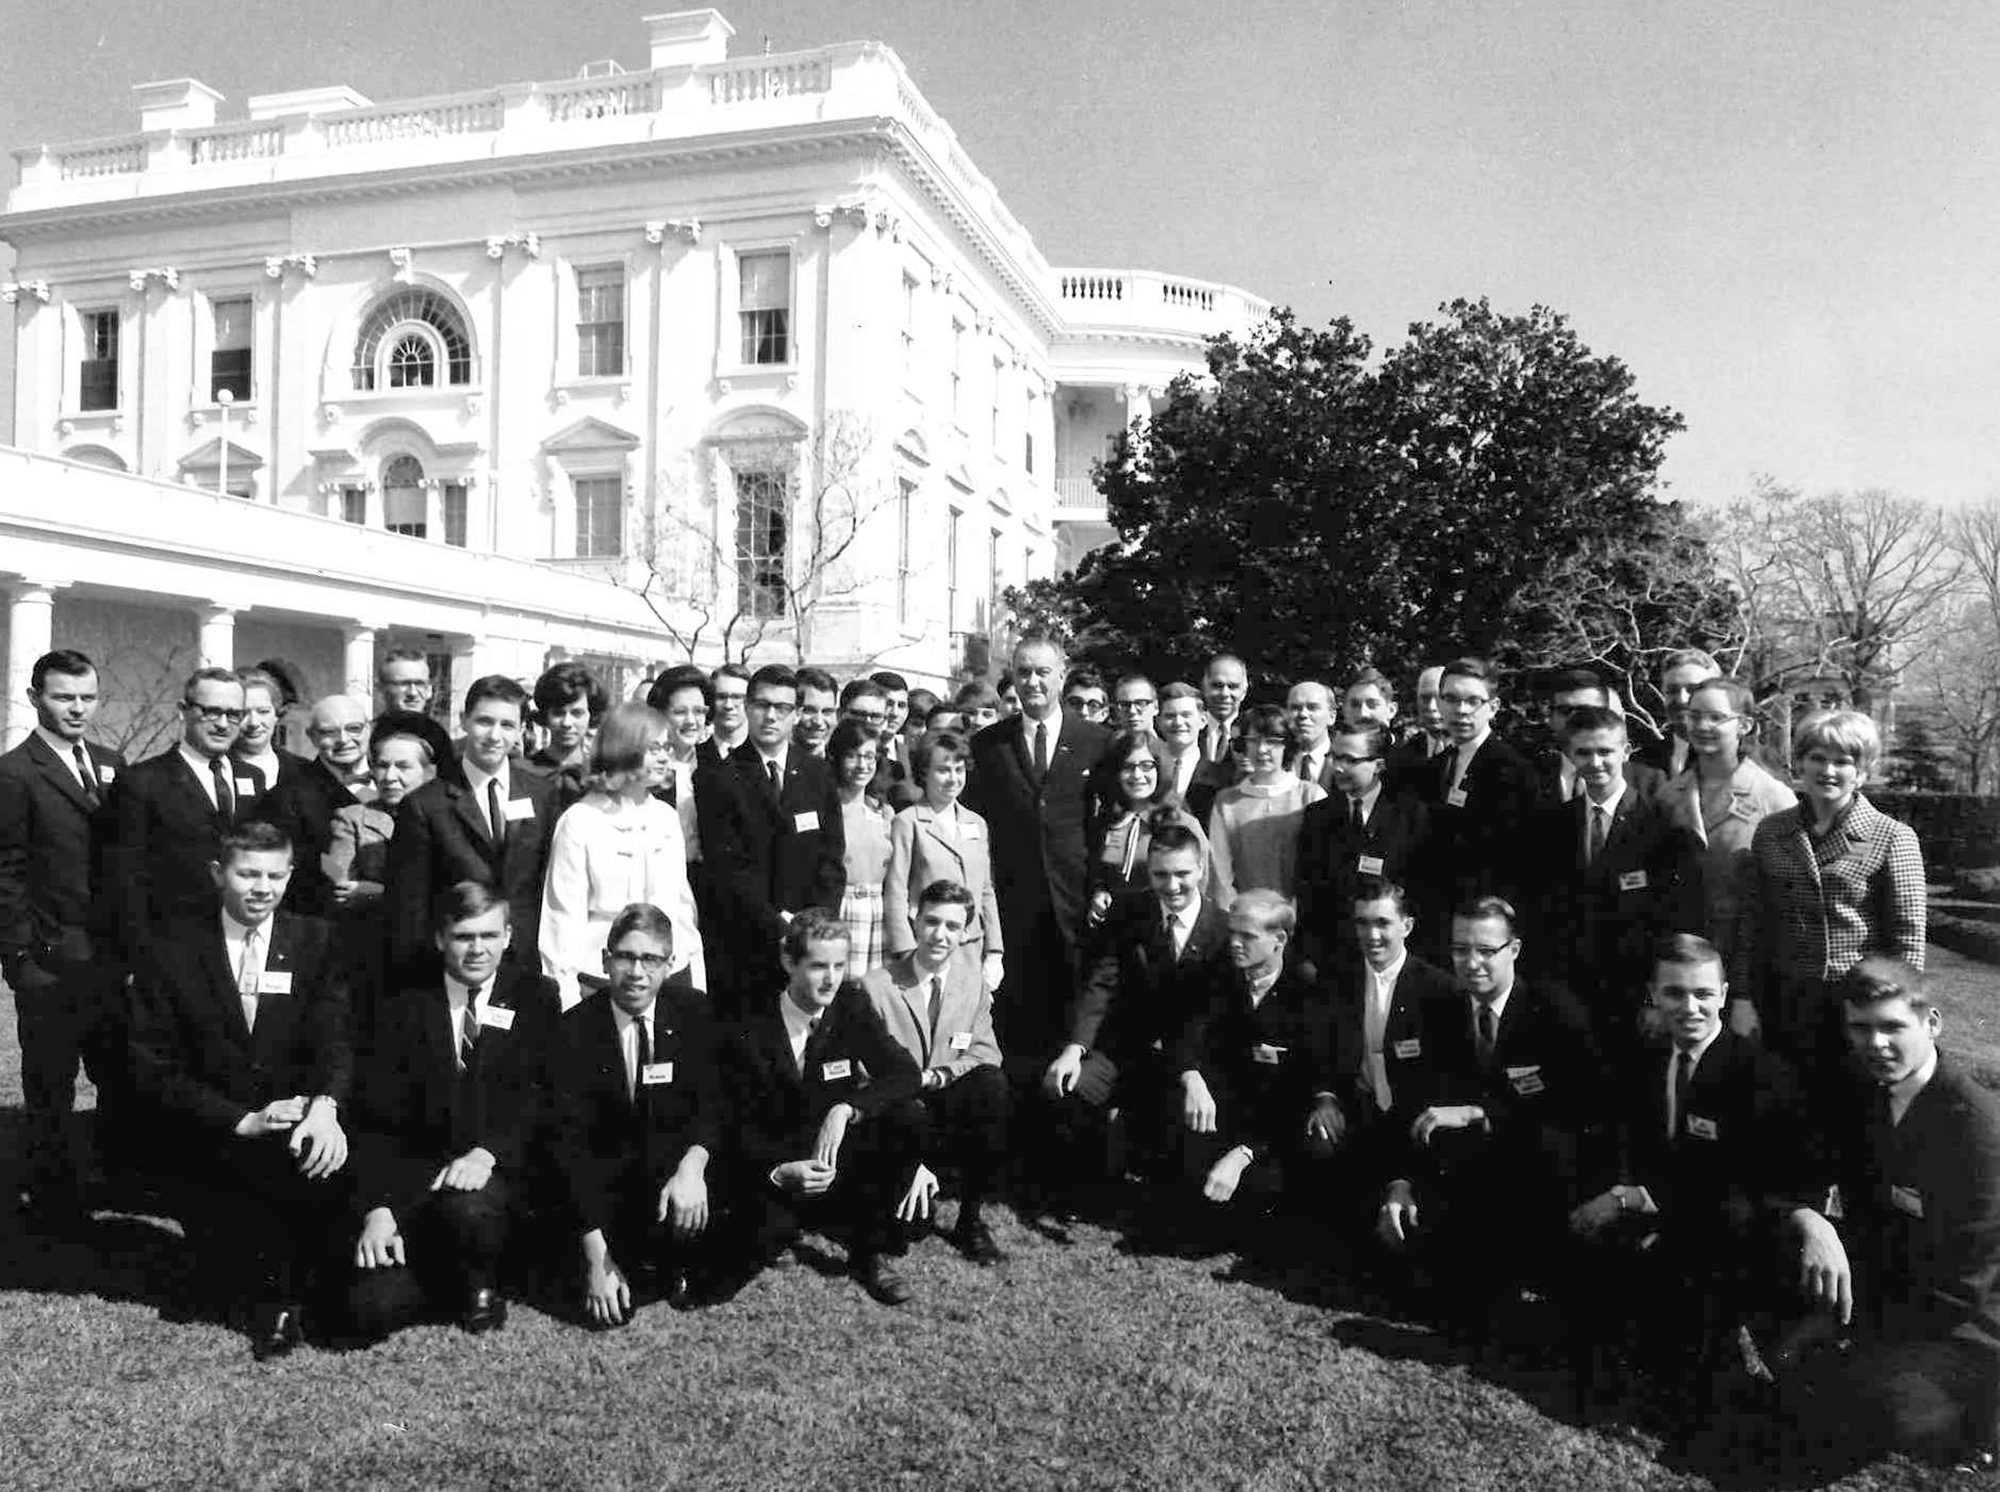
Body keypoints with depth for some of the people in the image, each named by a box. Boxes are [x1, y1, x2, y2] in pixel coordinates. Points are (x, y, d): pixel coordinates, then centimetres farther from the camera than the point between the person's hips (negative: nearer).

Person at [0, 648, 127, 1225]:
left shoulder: (112, 764, 9)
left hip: (115, 959, 6)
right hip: (51, 962, -6)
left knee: (122, 1080, 13)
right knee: (51, 1092, 8)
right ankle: (56, 1207, 21)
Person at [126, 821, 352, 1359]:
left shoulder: (314, 942, 5)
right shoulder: (171, 948, 1)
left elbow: (333, 1038, -5)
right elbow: (154, 1067, -4)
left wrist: (325, 1105, -28)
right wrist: (241, 1121, -18)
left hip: (299, 1126, 1)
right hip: (207, 1140, -1)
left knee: (328, 1158, -30)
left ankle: (288, 1289, -2)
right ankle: (272, 1289, 7)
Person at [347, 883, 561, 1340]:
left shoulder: (535, 998, 4)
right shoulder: (405, 1006, 6)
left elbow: (539, 1095, -6)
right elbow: (375, 1119, 0)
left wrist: (488, 1152, -24)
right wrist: (377, 1209, -12)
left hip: (499, 1170, -1)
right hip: (415, 1179, 1)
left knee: (466, 1210, -35)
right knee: (371, 1310, -18)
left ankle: (480, 1286, 0)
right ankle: (450, 1278, 15)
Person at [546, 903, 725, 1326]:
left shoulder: (694, 1012, -5)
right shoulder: (575, 1030, -11)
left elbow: (713, 1102, -10)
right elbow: (569, 1143, -15)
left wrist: (693, 1165, -35)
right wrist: (596, 1257, -23)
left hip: (676, 1164, 1)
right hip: (603, 1176, -1)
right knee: (611, 1309, -18)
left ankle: (678, 1270, 4)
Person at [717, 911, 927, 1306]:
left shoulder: (853, 1006, -6)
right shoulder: (747, 1034, -15)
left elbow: (906, 1075, -13)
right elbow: (742, 1129, -10)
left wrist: (846, 1109, -30)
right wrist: (780, 1171, -30)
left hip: (835, 1150, 3)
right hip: (772, 1164, -3)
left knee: (909, 1119, -23)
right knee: (768, 1237, -32)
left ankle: (870, 1252, -5)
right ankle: (767, 1234, 10)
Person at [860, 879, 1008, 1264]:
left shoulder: (975, 985, 1)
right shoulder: (875, 986, -11)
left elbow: (985, 1057, 3)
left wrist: (935, 1077, -19)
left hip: (945, 1109, 3)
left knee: (993, 1085, -30)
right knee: (914, 1210, -28)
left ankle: (971, 1219, -13)